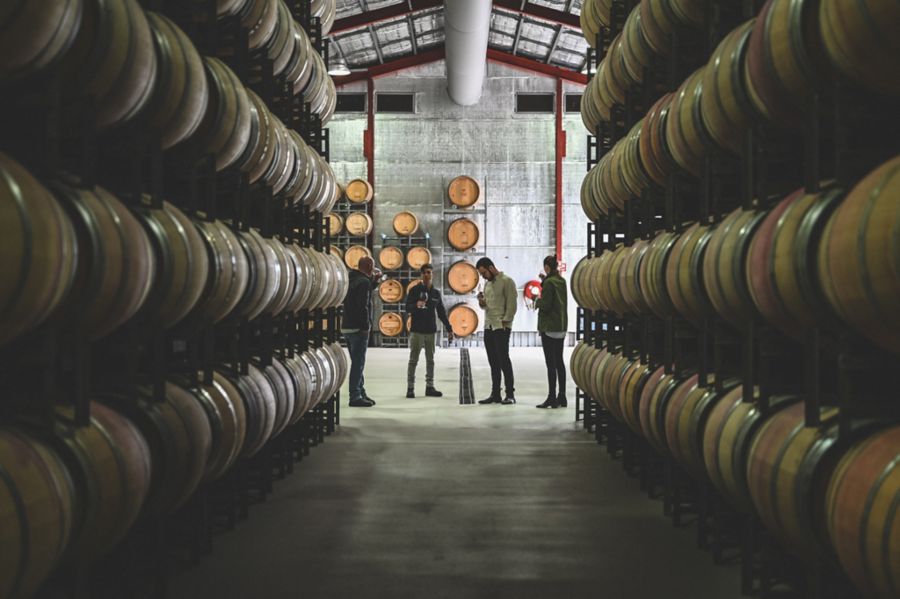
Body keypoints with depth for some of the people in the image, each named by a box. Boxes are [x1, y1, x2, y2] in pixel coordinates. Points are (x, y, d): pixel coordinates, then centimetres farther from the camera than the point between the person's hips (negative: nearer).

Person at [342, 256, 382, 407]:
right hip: (358, 328, -9)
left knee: (357, 362, 16)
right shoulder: (364, 282, -14)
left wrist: (375, 281, 22)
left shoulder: (352, 279, 14)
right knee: (358, 363, -5)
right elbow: (363, 306, -21)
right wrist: (366, 326, -18)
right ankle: (355, 397, -4)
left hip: (347, 327, 9)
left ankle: (360, 393, 23)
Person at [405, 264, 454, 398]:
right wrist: (416, 305, -31)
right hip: (417, 330, -4)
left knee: (430, 360, 6)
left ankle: (430, 387, 12)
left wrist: (449, 329, 13)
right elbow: (407, 308, -9)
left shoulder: (436, 293, 12)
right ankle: (410, 388, 1)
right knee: (413, 360, -2)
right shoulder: (415, 290, -1)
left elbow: (442, 313, 16)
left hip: (431, 331, 4)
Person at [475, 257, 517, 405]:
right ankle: (495, 394, 14)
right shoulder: (487, 283, 18)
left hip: (501, 327, -8)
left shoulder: (506, 281, -7)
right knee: (493, 362, 9)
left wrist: (505, 321, -17)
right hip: (488, 326, 8)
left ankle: (510, 394, -5)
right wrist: (481, 302, 0)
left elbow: (512, 303, -12)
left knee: (503, 360, -8)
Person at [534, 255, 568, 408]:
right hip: (562, 326, 8)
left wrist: (537, 301, 2)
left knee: (551, 363, -6)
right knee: (559, 361, 12)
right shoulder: (562, 281, 9)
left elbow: (545, 305, -18)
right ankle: (562, 397, 15)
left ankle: (552, 397, -5)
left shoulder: (549, 283, -15)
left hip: (549, 327, -8)